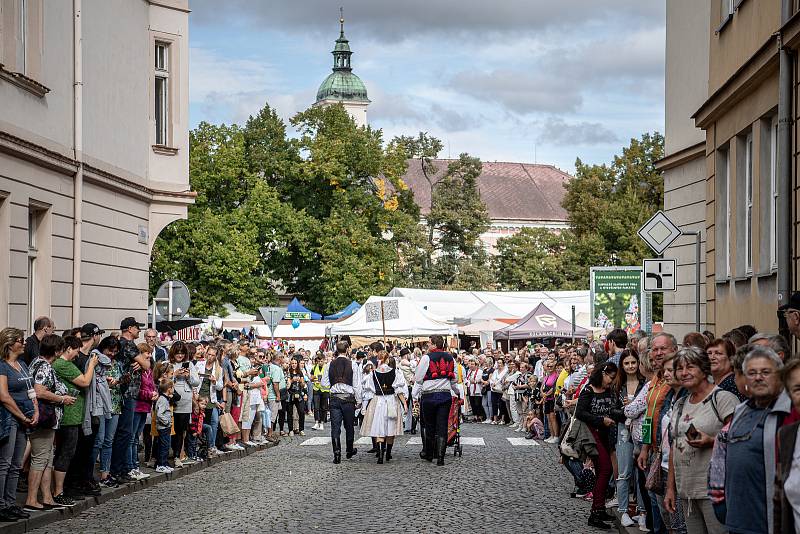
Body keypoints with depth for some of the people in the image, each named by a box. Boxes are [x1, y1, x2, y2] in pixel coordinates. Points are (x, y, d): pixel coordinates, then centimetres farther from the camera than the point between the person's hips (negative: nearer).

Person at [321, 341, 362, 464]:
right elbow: (357, 385, -5)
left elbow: (324, 383, 2)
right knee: (349, 426, 15)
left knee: (335, 427, 2)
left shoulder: (329, 365, -1)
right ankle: (350, 451, 29)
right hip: (348, 398, -1)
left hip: (334, 398, 1)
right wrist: (358, 400, 2)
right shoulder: (352, 364, -7)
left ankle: (337, 454, -4)